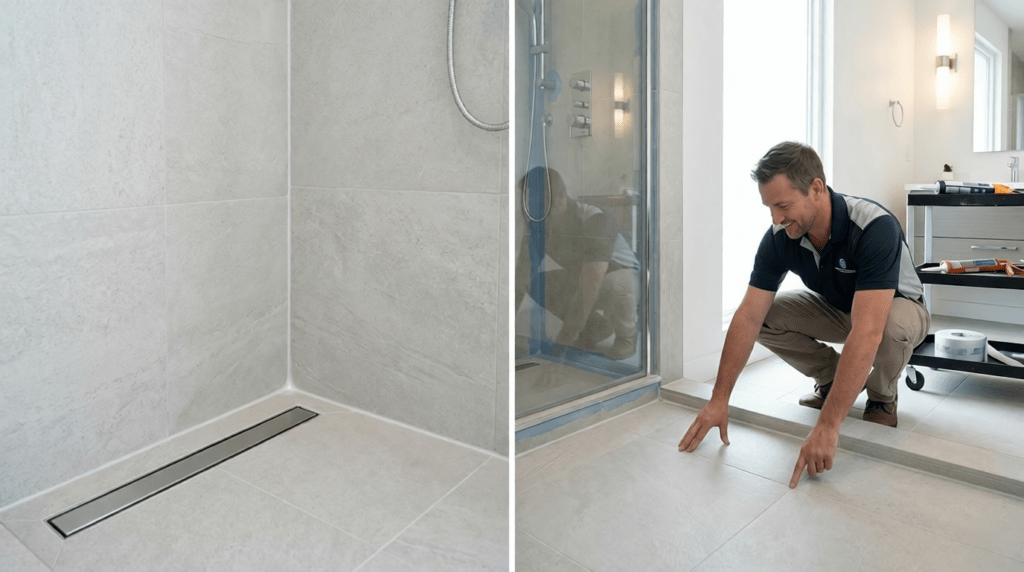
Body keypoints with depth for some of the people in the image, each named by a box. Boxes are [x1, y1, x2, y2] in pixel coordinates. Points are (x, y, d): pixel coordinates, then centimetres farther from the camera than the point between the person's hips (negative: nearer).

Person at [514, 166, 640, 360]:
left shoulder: (595, 220, -33)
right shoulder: (538, 228, -13)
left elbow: (590, 287, -41)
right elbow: (520, 281, -14)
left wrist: (565, 338, -43)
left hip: (623, 275, -6)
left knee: (613, 284, -41)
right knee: (534, 282, -14)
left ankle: (627, 336, -7)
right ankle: (596, 328, 4)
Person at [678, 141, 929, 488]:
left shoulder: (875, 228, -38)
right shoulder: (779, 237, -22)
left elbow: (866, 332, -46)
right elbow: (748, 317, -22)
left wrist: (827, 427, -50)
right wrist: (719, 399, -27)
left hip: (896, 308, -4)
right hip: (836, 308, 5)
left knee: (895, 327, -39)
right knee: (766, 316, -17)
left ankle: (882, 396, -4)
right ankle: (834, 377, 6)